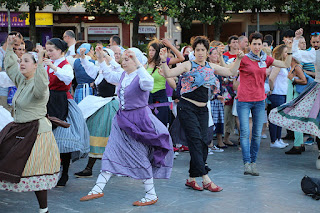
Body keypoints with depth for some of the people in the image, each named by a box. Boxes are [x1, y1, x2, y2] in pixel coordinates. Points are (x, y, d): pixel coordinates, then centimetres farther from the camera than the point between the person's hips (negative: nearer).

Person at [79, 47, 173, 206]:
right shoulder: (123, 76, 7)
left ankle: (151, 195, 13)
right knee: (112, 152, 7)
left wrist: (138, 64, -43)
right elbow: (109, 76, 28)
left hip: (138, 121, -8)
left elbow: (148, 83, -42)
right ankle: (98, 188, 14)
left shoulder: (140, 77, -17)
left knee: (140, 157, 0)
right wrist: (101, 60, 21)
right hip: (123, 120, 8)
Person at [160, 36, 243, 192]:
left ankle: (192, 178, 12)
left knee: (203, 142, 2)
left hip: (202, 109, 6)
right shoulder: (188, 65, -2)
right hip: (187, 108, -6)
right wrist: (163, 61, -24)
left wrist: (238, 59, 7)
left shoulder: (211, 67, 13)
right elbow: (169, 74, -9)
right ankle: (206, 179, -15)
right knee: (196, 141, -12)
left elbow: (231, 72, 19)